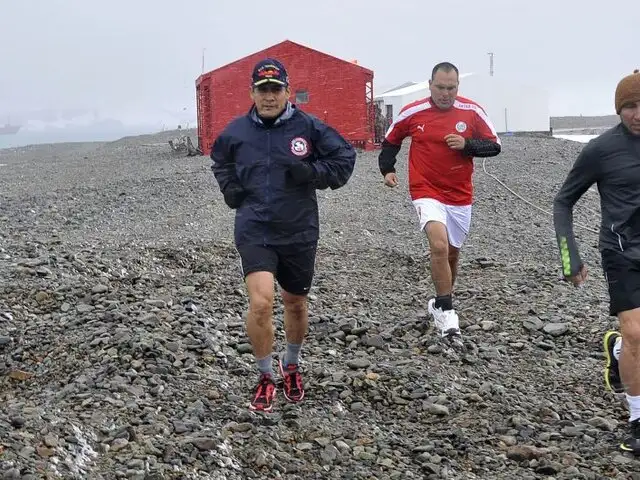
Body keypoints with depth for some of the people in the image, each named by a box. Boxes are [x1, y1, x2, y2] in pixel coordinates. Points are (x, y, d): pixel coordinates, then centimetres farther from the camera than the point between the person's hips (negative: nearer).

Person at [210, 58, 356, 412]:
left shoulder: (308, 127, -4)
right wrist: (229, 188, 4)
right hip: (254, 231, -1)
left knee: (296, 304, 18)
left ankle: (291, 365, 46)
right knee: (260, 303, -18)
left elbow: (345, 158, 2)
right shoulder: (236, 131, 2)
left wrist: (311, 172, -13)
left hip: (299, 232, 1)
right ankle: (265, 378, 4)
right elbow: (220, 163, 22)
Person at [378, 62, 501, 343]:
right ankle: (446, 311, -14)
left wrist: (467, 144, -17)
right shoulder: (412, 113, -5)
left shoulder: (472, 112, -4)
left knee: (452, 253, 17)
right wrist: (387, 169, -1)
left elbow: (494, 146, -1)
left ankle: (441, 304, 40)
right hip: (427, 193, -3)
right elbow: (390, 141, 11)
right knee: (439, 246, -24)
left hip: (460, 196, 3)